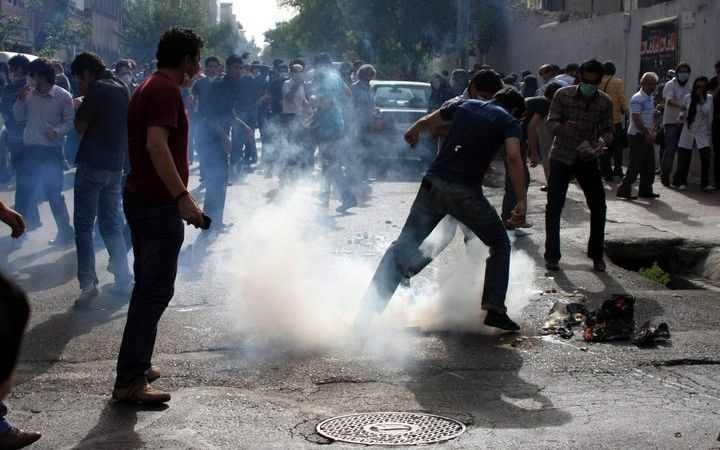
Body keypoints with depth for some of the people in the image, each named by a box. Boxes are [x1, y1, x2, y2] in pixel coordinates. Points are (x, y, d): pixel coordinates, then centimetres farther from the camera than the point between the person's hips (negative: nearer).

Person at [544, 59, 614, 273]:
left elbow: (608, 130, 1)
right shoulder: (563, 95, -10)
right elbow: (551, 121, -9)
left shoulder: (605, 102, -4)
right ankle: (552, 256, 6)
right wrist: (561, 127, -33)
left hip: (587, 159, 2)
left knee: (598, 206, 1)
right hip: (561, 157, -2)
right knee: (554, 207, -4)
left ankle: (597, 255, 17)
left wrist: (602, 141, -23)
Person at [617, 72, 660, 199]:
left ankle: (646, 190, 17)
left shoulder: (650, 98, 15)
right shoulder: (638, 98, -14)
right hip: (638, 135, -9)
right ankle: (624, 189, -2)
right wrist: (647, 133, -20)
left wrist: (653, 131, 6)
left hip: (647, 136, 9)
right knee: (635, 165, -8)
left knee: (649, 165, 10)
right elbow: (635, 118, -20)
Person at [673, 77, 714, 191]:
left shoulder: (709, 98, 0)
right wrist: (681, 116, -9)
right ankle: (680, 182, 18)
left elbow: (707, 112, -14)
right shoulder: (687, 98, 5)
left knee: (706, 156, -14)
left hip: (702, 132, -1)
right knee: (684, 158, 3)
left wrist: (701, 98, -13)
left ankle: (705, 183, -6)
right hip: (688, 131, 1)